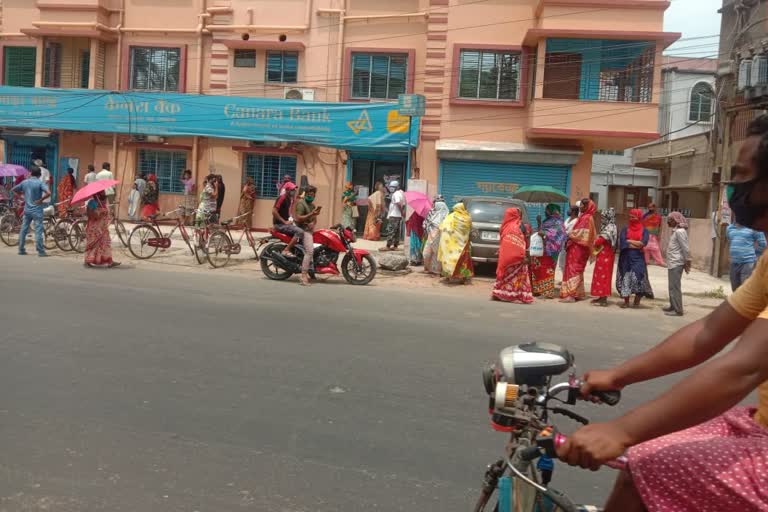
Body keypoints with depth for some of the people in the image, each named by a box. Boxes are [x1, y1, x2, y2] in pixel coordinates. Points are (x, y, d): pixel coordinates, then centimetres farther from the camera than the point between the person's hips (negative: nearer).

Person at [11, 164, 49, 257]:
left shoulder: (24, 182, 4)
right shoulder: (40, 182, -10)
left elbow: (13, 190, 15)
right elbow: (48, 193, -25)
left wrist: (22, 193, 17)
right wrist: (40, 200, -12)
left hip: (27, 210, 5)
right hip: (37, 210, -5)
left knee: (23, 230, 12)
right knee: (38, 231, -4)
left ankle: (21, 250, 18)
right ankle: (40, 252, -5)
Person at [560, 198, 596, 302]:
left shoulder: (586, 218, -12)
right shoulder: (583, 217, 17)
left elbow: (582, 234, -18)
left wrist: (570, 236, -7)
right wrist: (570, 236, 5)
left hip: (578, 248, -9)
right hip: (576, 247, 9)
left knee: (573, 270, -9)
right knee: (576, 271, 12)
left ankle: (571, 294, -10)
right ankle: (579, 293, 17)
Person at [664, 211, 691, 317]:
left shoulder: (680, 231, -15)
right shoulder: (675, 231, 15)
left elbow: (685, 248, -16)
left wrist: (686, 262, -11)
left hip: (676, 263, -10)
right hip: (672, 263, 10)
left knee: (675, 286, -6)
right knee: (672, 286, 16)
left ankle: (678, 310, -3)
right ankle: (673, 306, 25)